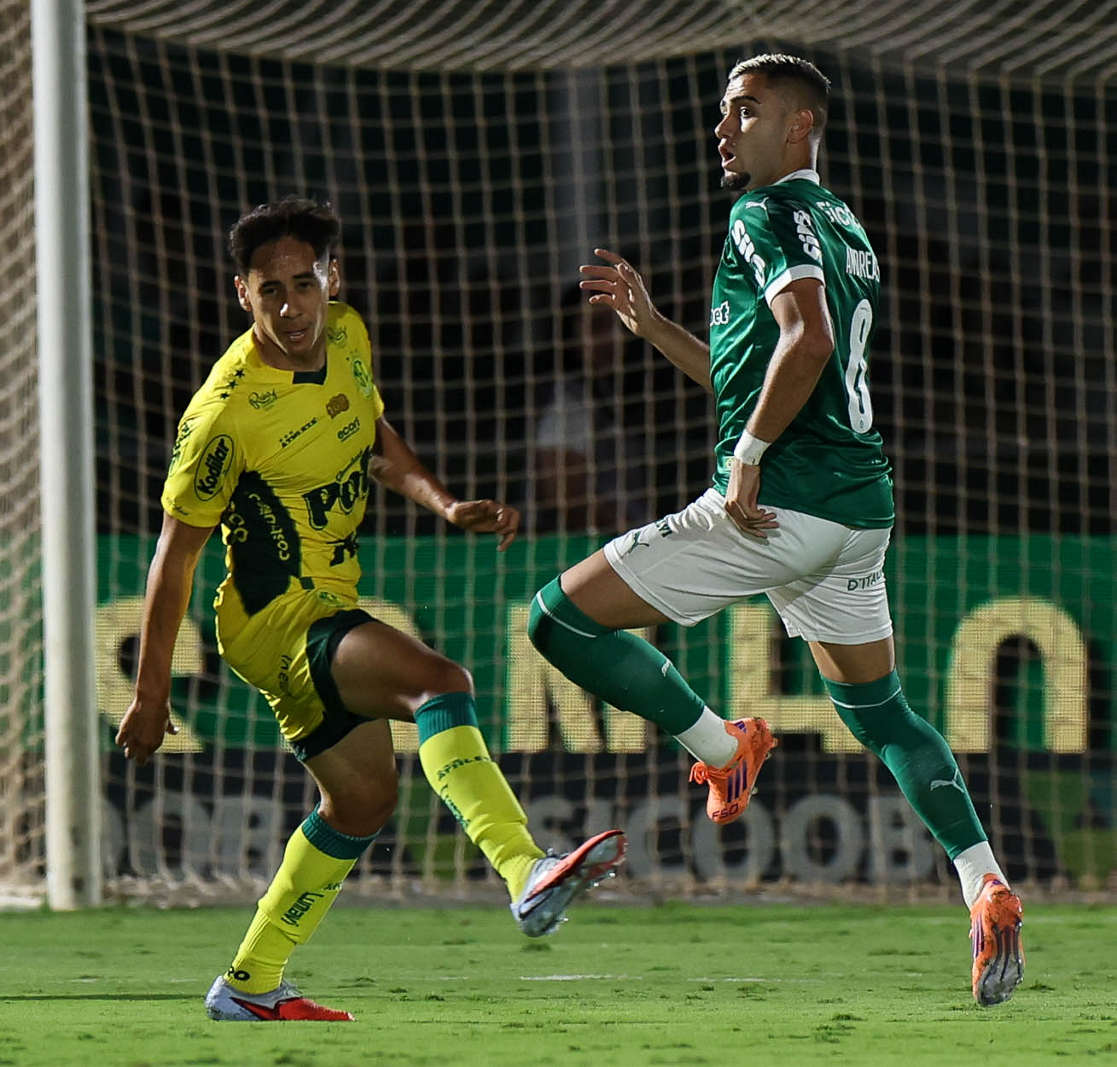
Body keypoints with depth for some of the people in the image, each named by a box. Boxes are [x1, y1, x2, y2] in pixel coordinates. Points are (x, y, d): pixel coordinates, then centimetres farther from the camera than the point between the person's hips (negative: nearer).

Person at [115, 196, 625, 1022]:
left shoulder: (346, 335, -2)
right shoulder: (225, 415, -23)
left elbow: (378, 442, 16)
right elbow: (177, 553, -15)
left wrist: (448, 505, -2)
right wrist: (151, 695, -10)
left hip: (331, 606, 9)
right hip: (275, 620, -9)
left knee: (364, 798, 19)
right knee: (438, 682, -31)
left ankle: (250, 985, 31)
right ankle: (527, 876, -48)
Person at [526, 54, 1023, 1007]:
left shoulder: (771, 212, -6)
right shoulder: (846, 230, 23)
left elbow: (808, 337, -24)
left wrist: (747, 459, -18)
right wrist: (652, 325, 25)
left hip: (779, 504, -10)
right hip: (859, 505, 10)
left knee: (563, 615, -5)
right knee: (879, 710, 18)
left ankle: (722, 747, -1)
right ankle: (985, 882, 4)